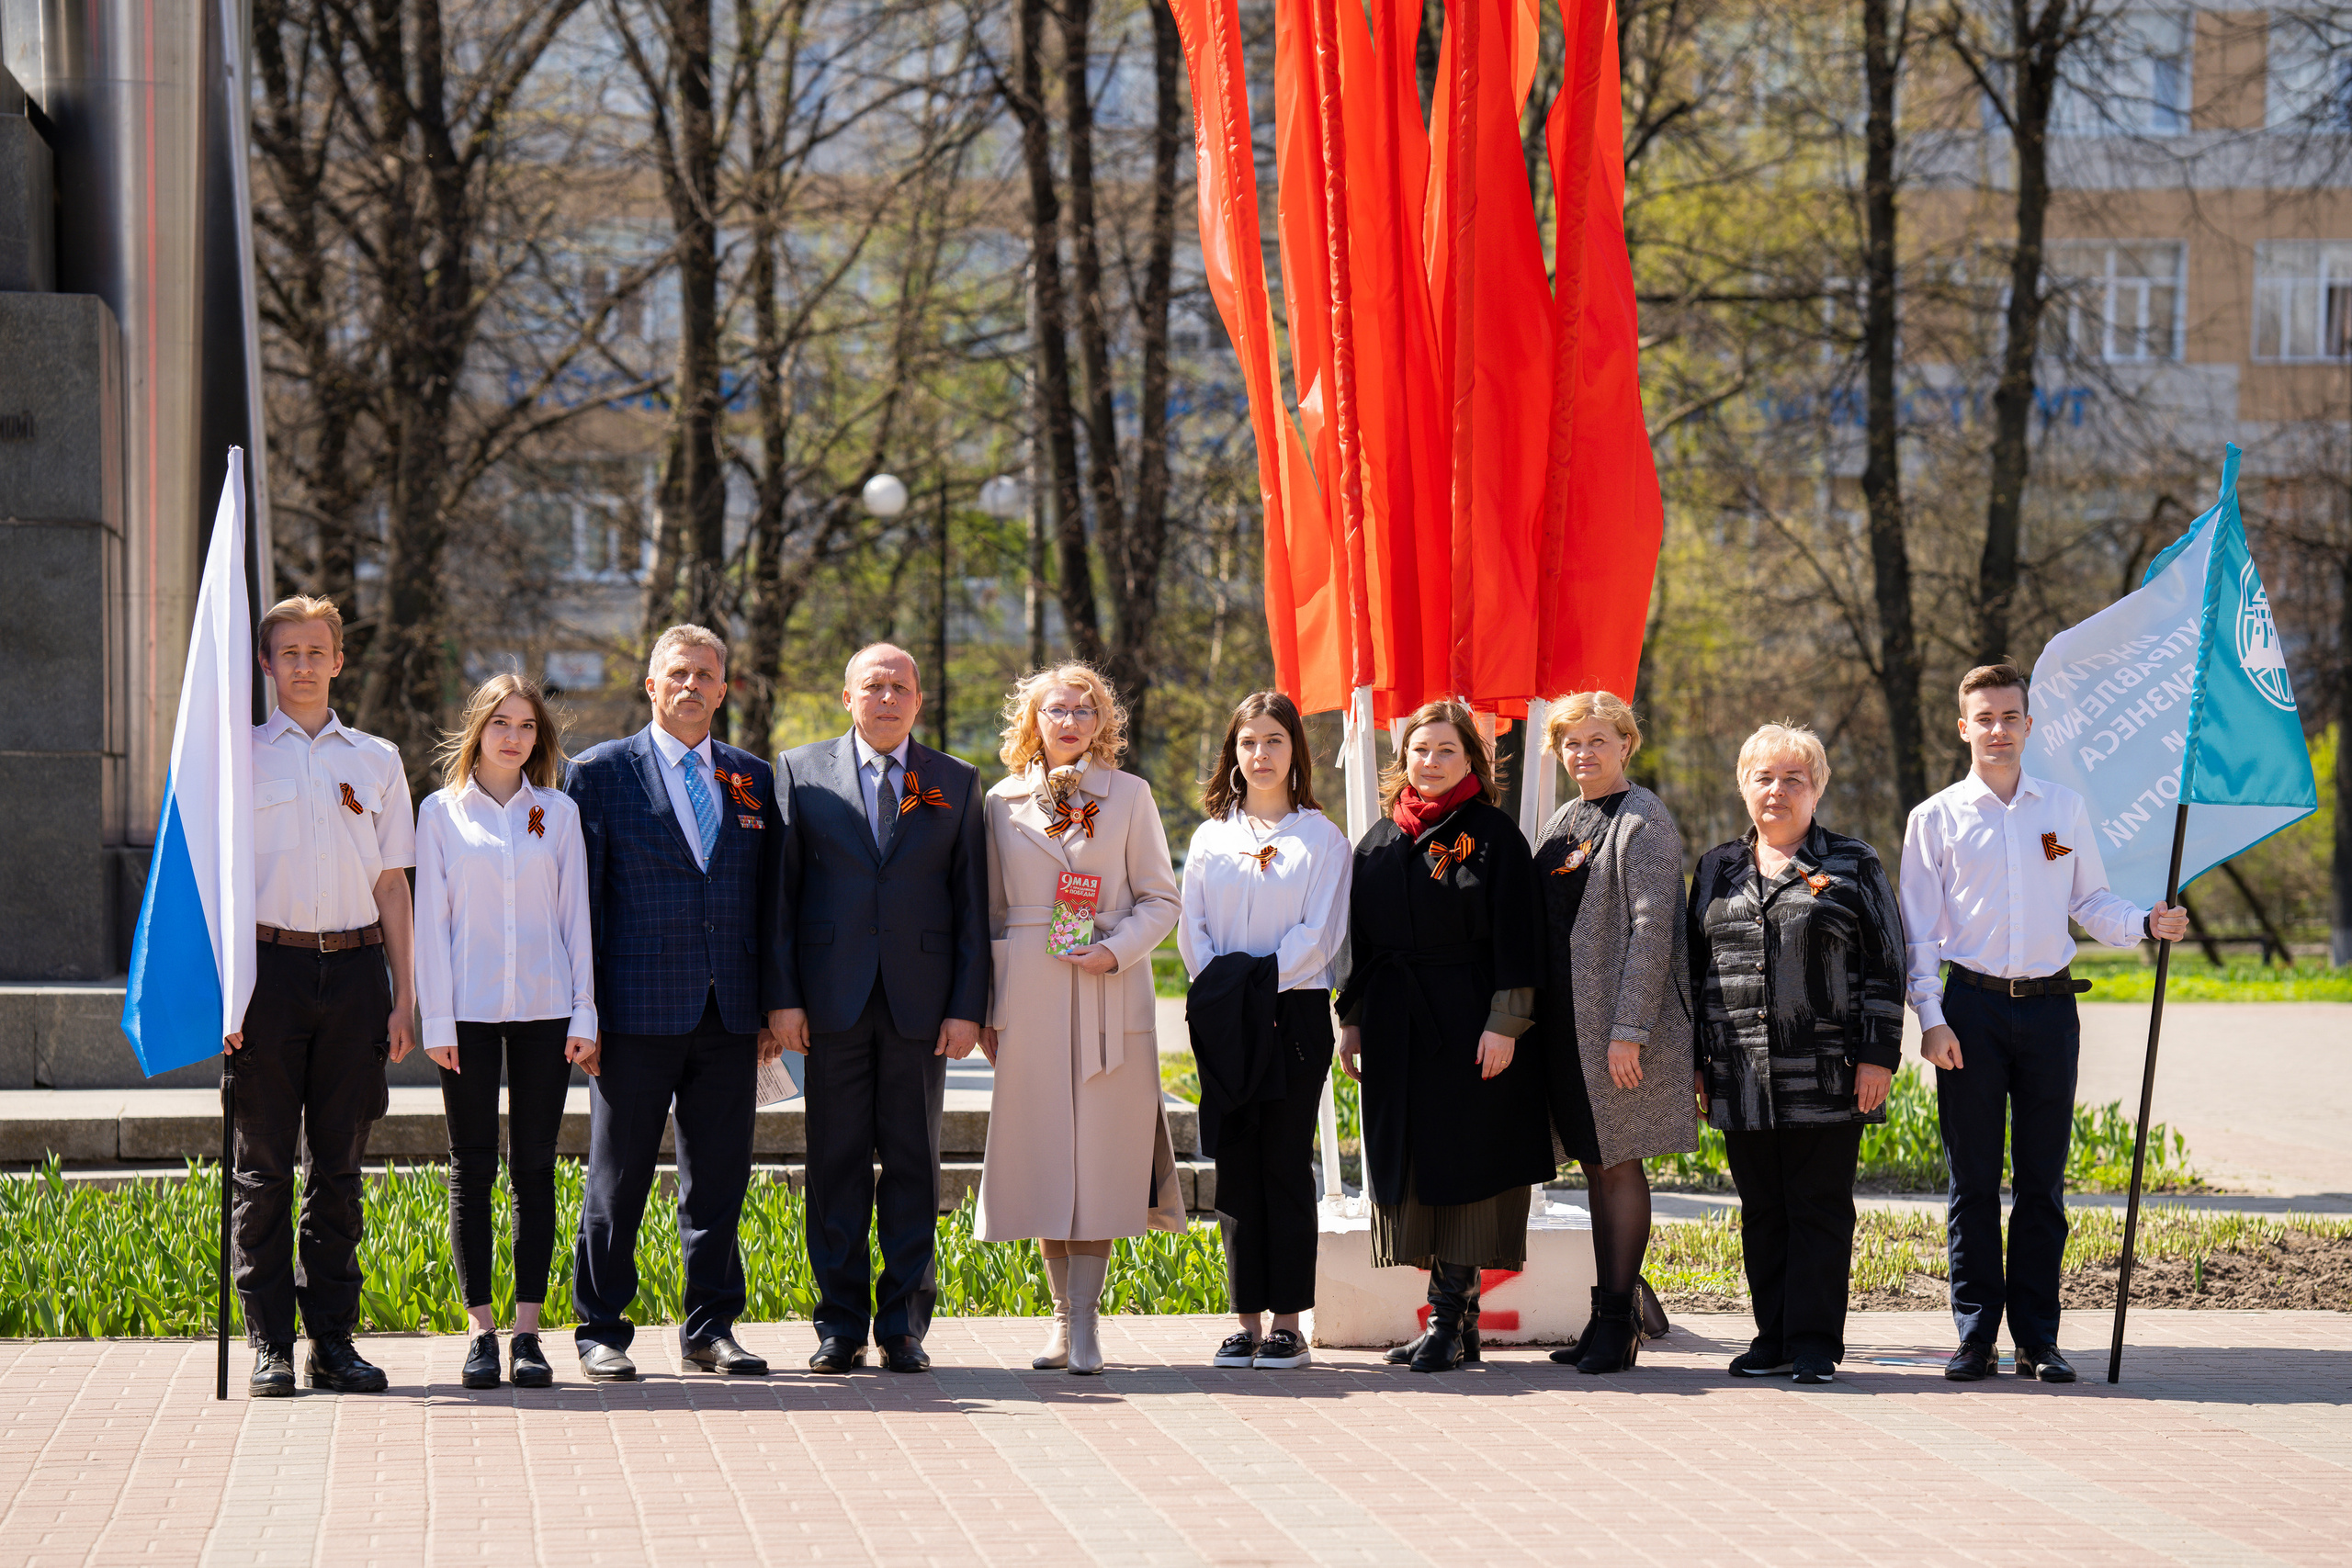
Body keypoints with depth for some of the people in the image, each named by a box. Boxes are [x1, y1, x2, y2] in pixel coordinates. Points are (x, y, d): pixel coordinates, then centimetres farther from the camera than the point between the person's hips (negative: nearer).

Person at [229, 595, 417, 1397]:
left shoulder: (376, 760, 13)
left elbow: (392, 885, 13)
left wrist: (404, 997, 7)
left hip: (355, 969, 2)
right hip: (271, 965, -2)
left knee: (339, 1165, 5)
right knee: (264, 1164, -1)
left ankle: (334, 1338, 10)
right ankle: (270, 1344, 4)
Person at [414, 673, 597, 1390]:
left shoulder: (558, 812, 8)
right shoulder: (442, 812, 4)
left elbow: (575, 915, 7)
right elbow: (432, 919, 2)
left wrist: (584, 1013, 1)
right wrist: (437, 1019, -4)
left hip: (544, 1009, 1)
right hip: (469, 1009, -1)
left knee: (535, 1167, 2)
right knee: (473, 1167, 1)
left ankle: (528, 1330, 6)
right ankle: (481, 1330, 5)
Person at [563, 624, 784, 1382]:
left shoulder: (754, 779, 12)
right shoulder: (601, 772, 1)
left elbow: (769, 898, 14)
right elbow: (581, 898, -1)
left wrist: (776, 1003, 8)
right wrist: (582, 1012, -6)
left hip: (729, 1017, 4)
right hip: (638, 1014, -3)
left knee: (720, 1177, 6)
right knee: (618, 1177, 2)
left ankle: (711, 1328, 16)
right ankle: (601, 1332, 10)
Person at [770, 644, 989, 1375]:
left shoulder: (956, 784, 8)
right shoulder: (800, 771, 7)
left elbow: (972, 902, 6)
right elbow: (781, 890, 4)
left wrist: (968, 1007, -2)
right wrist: (785, 997, -3)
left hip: (920, 1005, 1)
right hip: (834, 1002, 0)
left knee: (913, 1163, 3)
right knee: (836, 1163, 3)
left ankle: (904, 1325, 10)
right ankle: (840, 1326, 10)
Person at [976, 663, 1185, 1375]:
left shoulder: (1129, 795, 7)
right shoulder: (1004, 802, 11)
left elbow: (1160, 899, 6)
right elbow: (990, 910, 13)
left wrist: (1117, 949, -12)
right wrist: (981, 1006, 7)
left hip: (1110, 993, -1)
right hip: (1028, 992, 2)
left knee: (1101, 1151, -6)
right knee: (1043, 1152, 2)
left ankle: (1085, 1322, -5)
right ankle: (1064, 1317, 10)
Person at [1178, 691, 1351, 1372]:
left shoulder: (1321, 837, 3)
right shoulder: (1210, 837, 13)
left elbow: (1321, 932, -5)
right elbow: (1191, 928, 7)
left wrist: (1263, 981, -15)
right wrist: (1219, 987, -8)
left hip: (1294, 1010, -3)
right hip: (1225, 1021, 3)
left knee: (1286, 1161, -3)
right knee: (1235, 1163, 2)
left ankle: (1288, 1321, 0)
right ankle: (1248, 1317, 7)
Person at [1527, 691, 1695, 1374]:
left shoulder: (1645, 819, -8)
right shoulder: (1561, 823, 15)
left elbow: (1652, 927, -15)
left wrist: (1628, 1029, -20)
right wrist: (1529, 1021, 11)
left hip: (1619, 1020, -7)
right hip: (1564, 1021, 7)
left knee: (1619, 1164, -3)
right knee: (1596, 1167, 10)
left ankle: (1619, 1320, 1)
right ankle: (1614, 1304, 17)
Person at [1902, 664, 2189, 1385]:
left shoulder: (2065, 808, 11)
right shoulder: (1936, 818, 4)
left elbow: (2091, 903, 15)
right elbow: (1919, 928, 3)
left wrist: (2146, 922, -5)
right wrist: (1931, 1018, -6)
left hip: (2049, 1005, 2)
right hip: (1973, 1007, -2)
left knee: (2043, 1182, 4)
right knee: (1973, 1181, 0)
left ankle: (2038, 1338, 9)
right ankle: (1975, 1336, 7)